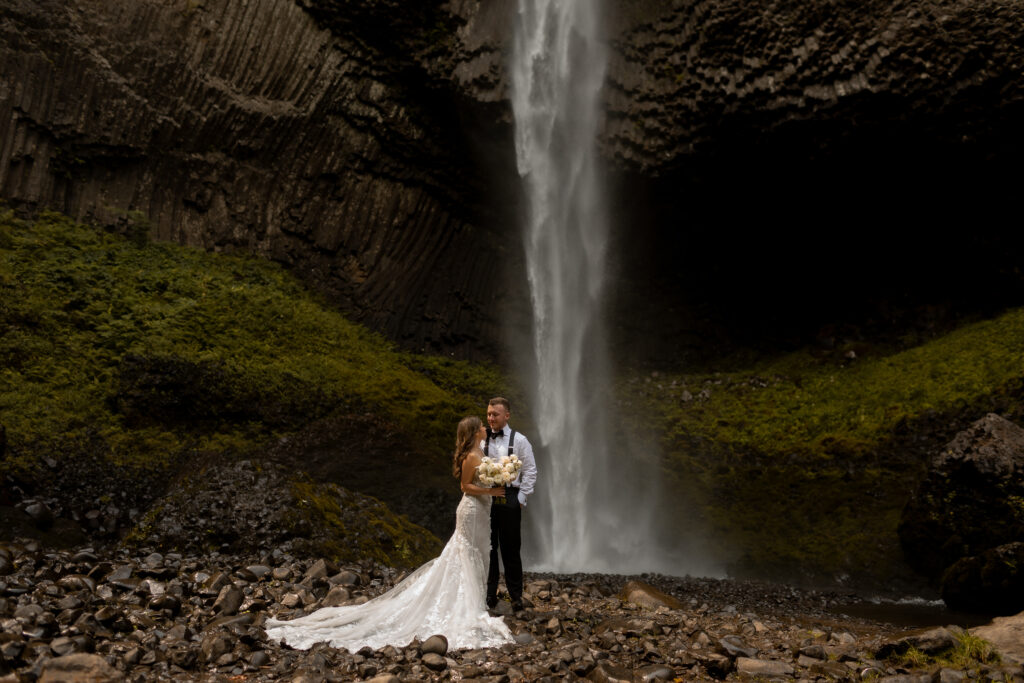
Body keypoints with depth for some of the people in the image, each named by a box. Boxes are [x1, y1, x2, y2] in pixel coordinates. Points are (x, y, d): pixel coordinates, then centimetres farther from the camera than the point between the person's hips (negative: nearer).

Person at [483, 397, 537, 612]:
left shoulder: (519, 440, 1)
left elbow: (530, 471, 1)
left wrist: (521, 498, -4)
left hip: (509, 500, -2)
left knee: (510, 550, 4)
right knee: (487, 548, 7)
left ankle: (516, 596, 14)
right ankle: (489, 596, 17)